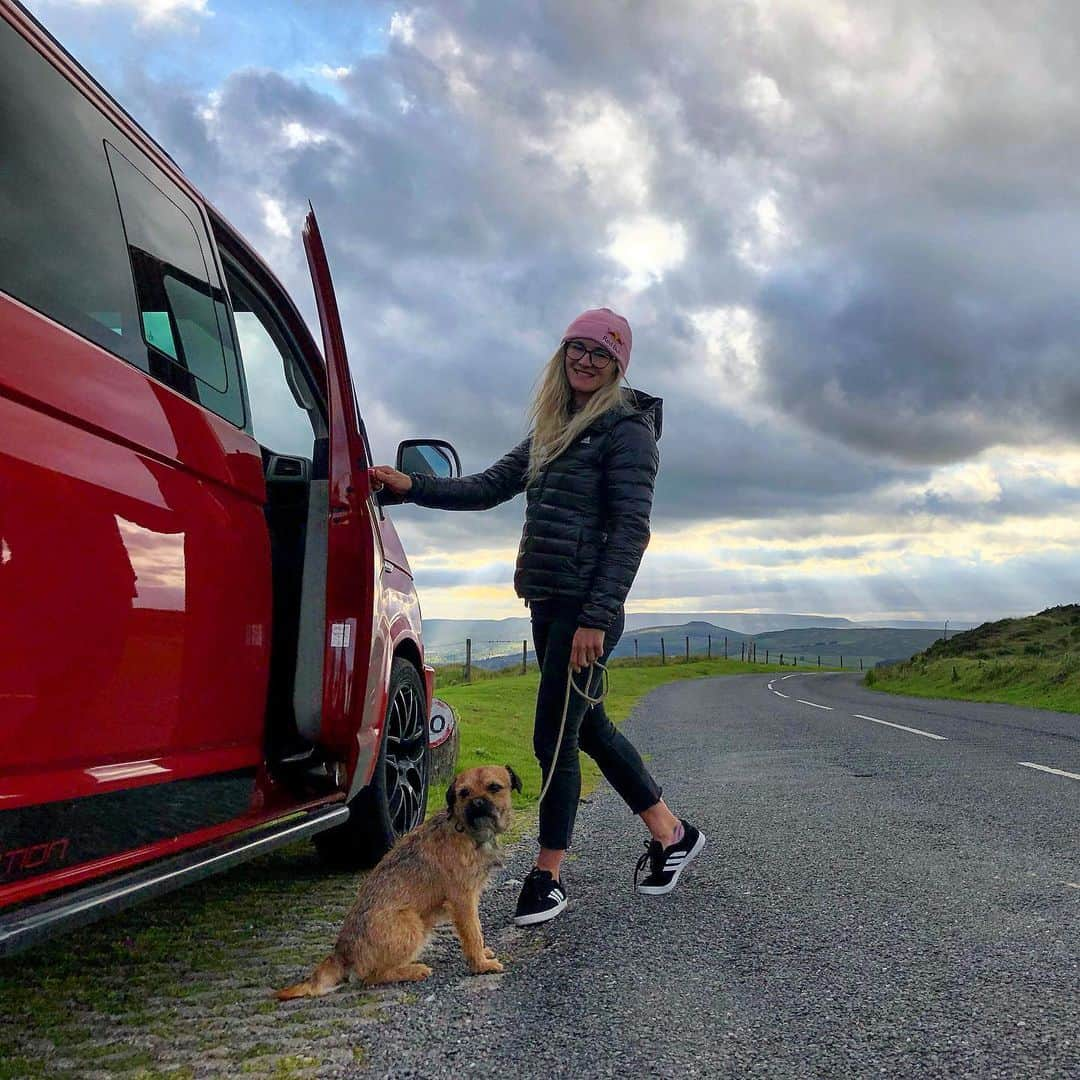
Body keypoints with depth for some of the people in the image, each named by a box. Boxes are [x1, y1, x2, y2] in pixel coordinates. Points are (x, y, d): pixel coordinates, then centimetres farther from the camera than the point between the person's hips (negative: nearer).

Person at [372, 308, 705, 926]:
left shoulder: (627, 429, -7)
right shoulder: (554, 431, 17)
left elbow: (630, 529, -14)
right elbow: (490, 488, 19)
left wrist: (596, 618, -20)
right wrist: (412, 486, 9)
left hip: (586, 607, -8)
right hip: (548, 603, 9)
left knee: (554, 737, -5)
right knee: (590, 729, 16)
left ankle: (549, 877, 10)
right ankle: (673, 834, 30)